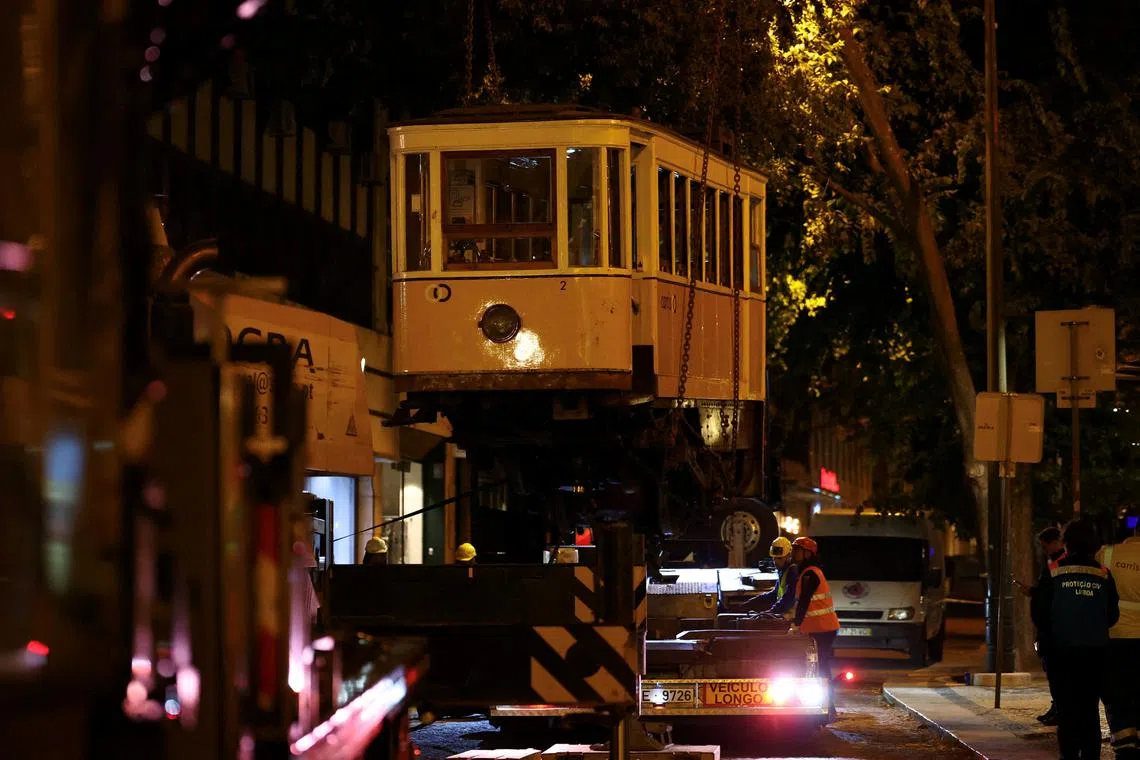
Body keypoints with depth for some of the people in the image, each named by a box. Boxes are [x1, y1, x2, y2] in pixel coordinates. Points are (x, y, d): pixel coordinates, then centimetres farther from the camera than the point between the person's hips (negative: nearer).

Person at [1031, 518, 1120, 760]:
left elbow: (1038, 611, -4)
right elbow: (1113, 614, 5)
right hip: (1096, 650, 2)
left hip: (1063, 649, -2)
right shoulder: (1103, 575, -1)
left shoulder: (1054, 572, -7)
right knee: (1090, 708, 9)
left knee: (1067, 706, 4)